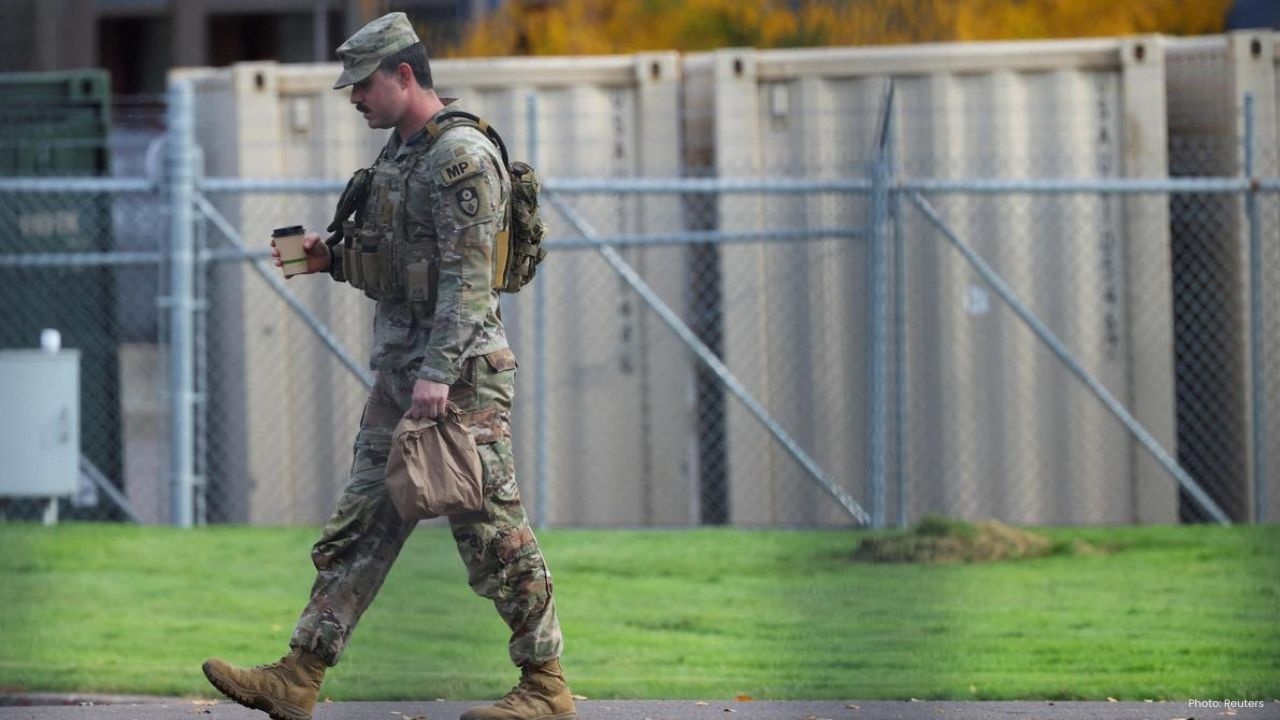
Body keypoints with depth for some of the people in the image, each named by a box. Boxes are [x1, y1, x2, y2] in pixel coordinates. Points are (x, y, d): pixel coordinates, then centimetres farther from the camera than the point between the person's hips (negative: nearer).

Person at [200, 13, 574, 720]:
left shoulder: (461, 157, -14)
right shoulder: (398, 152, 16)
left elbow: (467, 276, -21)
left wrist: (438, 372, -27)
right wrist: (333, 259, 8)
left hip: (459, 375, -10)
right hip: (399, 370, 10)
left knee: (492, 531, -5)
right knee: (357, 526, 7)